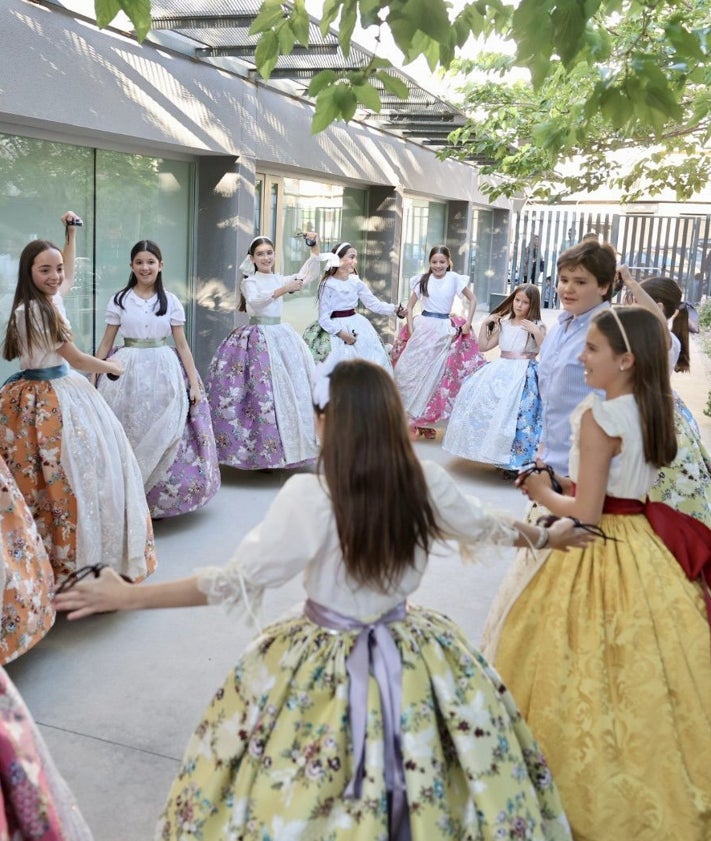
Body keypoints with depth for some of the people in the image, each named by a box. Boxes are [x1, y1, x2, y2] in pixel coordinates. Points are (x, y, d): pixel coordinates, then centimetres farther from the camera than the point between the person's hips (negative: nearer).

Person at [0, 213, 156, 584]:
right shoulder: (32, 311, -19)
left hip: (63, 391, 9)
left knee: (93, 463, 9)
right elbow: (76, 358, -12)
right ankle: (65, 559, 4)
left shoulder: (50, 299, 7)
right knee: (65, 474, -7)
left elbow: (68, 278, 33)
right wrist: (112, 367, 5)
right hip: (44, 400, -9)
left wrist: (72, 234, 25)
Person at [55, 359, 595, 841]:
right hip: (412, 659, 4)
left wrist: (129, 597, -10)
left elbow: (238, 581, -19)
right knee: (422, 789, 26)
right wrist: (547, 537, 30)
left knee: (296, 794, 18)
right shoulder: (428, 483, -9)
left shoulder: (310, 496, -23)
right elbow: (485, 527, 9)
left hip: (326, 668, -4)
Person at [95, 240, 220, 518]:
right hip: (128, 371, 0)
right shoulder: (119, 300, 3)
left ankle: (159, 498, 15)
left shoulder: (171, 301, 5)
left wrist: (194, 382, 0)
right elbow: (106, 344, 6)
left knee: (163, 436, 1)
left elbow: (182, 344, 6)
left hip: (164, 372, 1)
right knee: (130, 436, 1)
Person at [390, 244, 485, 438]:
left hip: (445, 330, -1)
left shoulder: (454, 279, -1)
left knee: (437, 375, 5)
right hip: (422, 327, 1)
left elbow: (472, 300, 7)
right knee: (415, 371, 2)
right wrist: (410, 329, -2)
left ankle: (426, 420, 17)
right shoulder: (422, 279, 4)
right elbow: (410, 306, 9)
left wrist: (467, 324, -1)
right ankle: (411, 416, 15)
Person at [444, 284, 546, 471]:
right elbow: (484, 346, 15)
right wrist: (485, 324, 8)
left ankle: (512, 459, -8)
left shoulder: (537, 326, -1)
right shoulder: (503, 324, 14)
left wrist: (536, 332, -20)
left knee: (513, 411, -20)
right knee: (481, 393, -7)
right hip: (500, 371, 6)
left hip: (523, 374, -6)